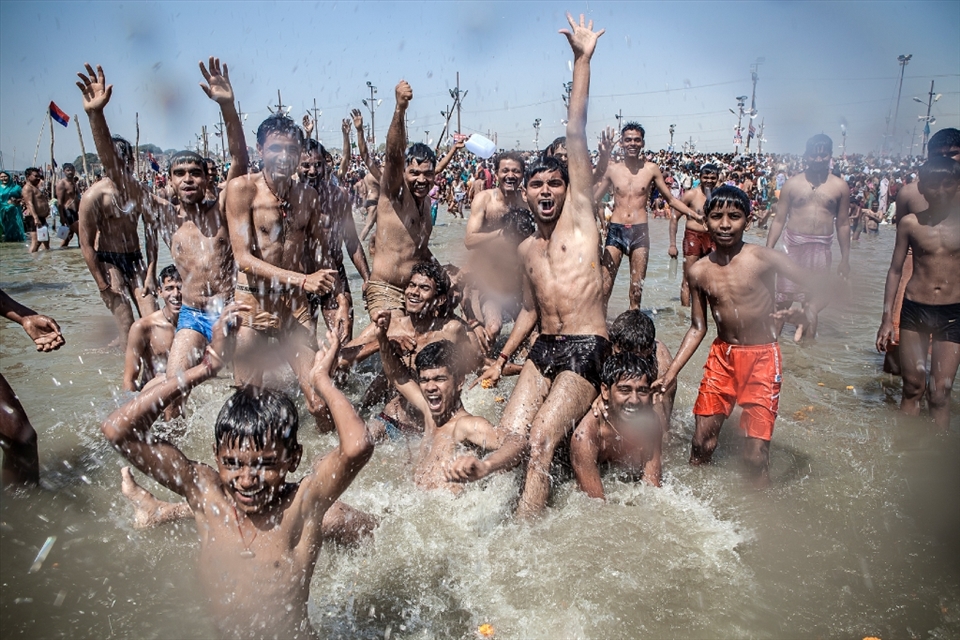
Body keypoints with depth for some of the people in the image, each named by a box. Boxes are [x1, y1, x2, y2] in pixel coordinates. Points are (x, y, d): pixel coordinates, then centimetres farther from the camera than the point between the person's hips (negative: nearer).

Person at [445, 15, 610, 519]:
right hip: (543, 350, 7)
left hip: (585, 351, -6)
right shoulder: (526, 249, 15)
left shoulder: (580, 215, 1)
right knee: (510, 432, -12)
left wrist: (582, 60, -6)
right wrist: (502, 357, 17)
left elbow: (575, 136, -5)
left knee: (541, 439, -16)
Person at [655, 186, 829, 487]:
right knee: (702, 442, 5)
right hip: (721, 356, 4)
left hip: (761, 357, -3)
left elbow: (817, 284, -12)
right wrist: (671, 372, 2)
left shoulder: (763, 258, -11)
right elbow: (698, 328, 8)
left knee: (756, 453, -6)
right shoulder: (699, 271, 1)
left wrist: (808, 313, -35)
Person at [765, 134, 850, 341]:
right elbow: (779, 220, 3)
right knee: (783, 300, 2)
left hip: (820, 250, 1)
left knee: (812, 303, 9)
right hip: (793, 247, -1)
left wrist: (845, 259, 7)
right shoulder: (792, 184, 2)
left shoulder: (840, 187, 4)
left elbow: (843, 224, 7)